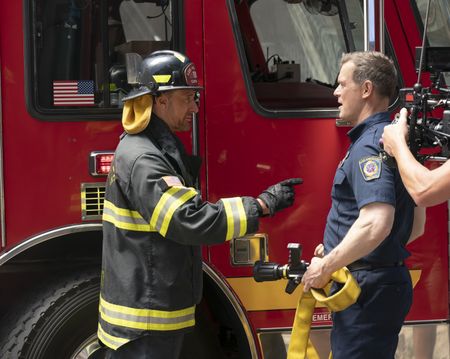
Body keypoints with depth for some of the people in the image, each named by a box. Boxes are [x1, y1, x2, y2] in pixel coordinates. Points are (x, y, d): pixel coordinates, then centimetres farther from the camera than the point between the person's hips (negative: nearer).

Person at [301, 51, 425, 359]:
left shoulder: (369, 145, -17)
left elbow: (376, 224, -31)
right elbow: (414, 226, 22)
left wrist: (326, 267, -20)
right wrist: (337, 250, 20)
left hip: (367, 288, -11)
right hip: (389, 281, 11)